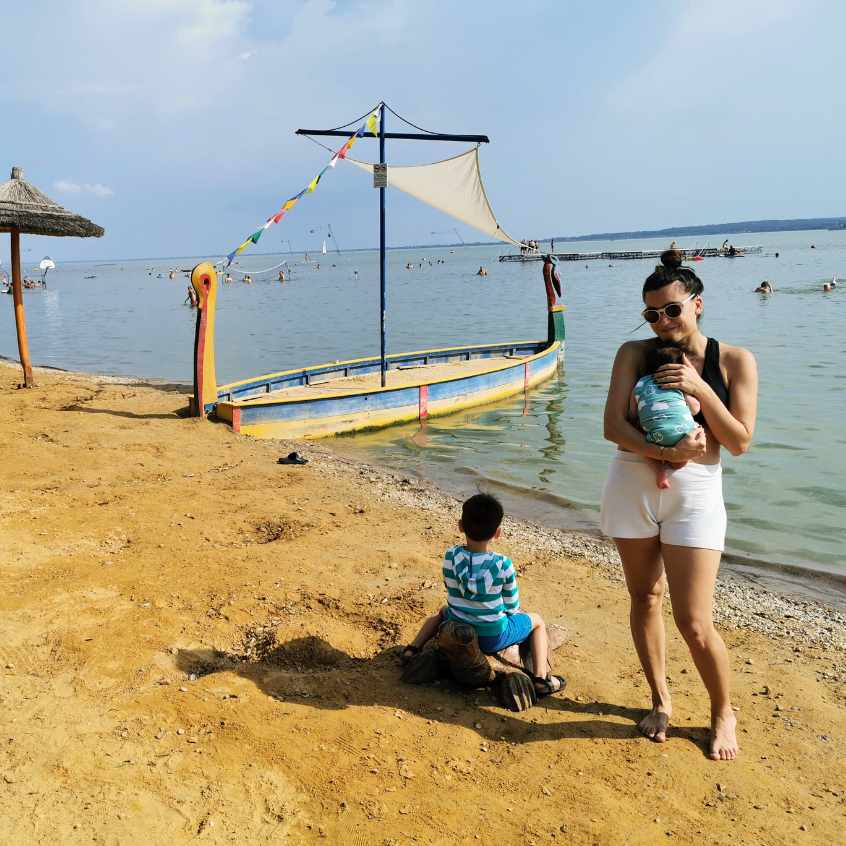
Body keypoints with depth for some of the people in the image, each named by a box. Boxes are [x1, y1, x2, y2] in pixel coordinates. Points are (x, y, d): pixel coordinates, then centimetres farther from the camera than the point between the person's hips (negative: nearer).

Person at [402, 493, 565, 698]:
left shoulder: (451, 556, -13)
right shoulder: (504, 565, -19)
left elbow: (452, 594, 1)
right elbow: (512, 606, -7)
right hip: (492, 638, -3)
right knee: (537, 621, 22)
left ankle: (413, 648, 26)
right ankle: (541, 678, 8)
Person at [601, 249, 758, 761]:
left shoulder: (734, 361, -1)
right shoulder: (635, 353, 1)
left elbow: (740, 441, -6)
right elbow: (613, 425, -9)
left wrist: (699, 389, -17)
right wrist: (665, 451, -24)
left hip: (696, 493, -2)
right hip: (632, 486, 2)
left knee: (695, 622, -4)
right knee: (645, 599, 13)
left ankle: (724, 712, 24)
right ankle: (661, 700, 35)